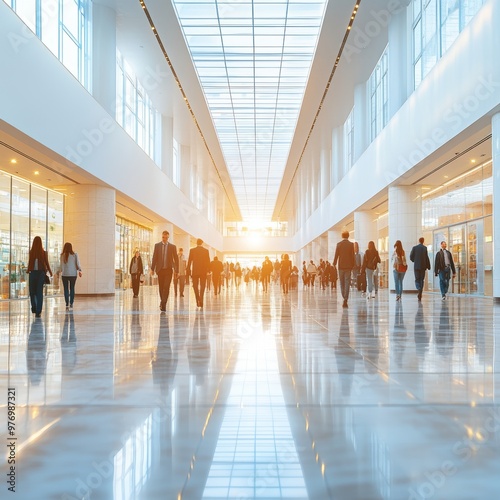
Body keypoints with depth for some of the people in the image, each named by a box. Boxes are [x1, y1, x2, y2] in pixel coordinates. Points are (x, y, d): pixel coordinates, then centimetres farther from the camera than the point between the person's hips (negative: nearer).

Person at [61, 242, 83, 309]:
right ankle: (71, 304, 12)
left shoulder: (62, 255, -5)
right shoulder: (75, 254, -4)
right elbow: (78, 263, -4)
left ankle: (67, 304, 1)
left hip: (65, 274, -1)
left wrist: (61, 271, 9)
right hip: (73, 274, 1)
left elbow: (62, 265, -4)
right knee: (72, 289, 13)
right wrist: (79, 270, 6)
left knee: (66, 289, 6)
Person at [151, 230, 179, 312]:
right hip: (160, 269, 2)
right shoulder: (157, 245, 6)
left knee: (166, 287, -11)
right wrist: (152, 269, 0)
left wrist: (176, 270, 0)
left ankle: (163, 304, -12)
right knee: (161, 287, 8)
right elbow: (154, 258, 5)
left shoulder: (172, 246, 3)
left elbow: (176, 259, 5)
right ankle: (162, 301, 26)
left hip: (168, 269, -2)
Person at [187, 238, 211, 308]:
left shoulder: (192, 250, -2)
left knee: (195, 286, 10)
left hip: (195, 271, 0)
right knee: (202, 286, 7)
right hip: (203, 271, 0)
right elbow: (208, 261, -1)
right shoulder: (206, 250, -1)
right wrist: (208, 270, 7)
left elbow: (189, 261, -1)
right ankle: (201, 301, -4)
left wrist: (189, 270, 5)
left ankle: (198, 301, -1)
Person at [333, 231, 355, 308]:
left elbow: (336, 255, -3)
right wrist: (353, 265, 7)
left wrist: (334, 264, 8)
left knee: (342, 283, 14)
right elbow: (352, 255, -2)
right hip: (348, 266, -1)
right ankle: (345, 299, -11)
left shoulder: (339, 244, -2)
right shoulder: (351, 244, -2)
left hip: (341, 266, 1)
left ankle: (345, 298, 18)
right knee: (347, 283, -2)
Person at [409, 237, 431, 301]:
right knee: (421, 280, 9)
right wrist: (428, 266, 0)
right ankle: (420, 295, 5)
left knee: (417, 279, 7)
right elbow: (427, 258, -7)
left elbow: (411, 257, -2)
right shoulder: (425, 248, -4)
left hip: (416, 266, 0)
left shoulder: (414, 247, -2)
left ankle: (419, 289, -23)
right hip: (423, 266, 0)